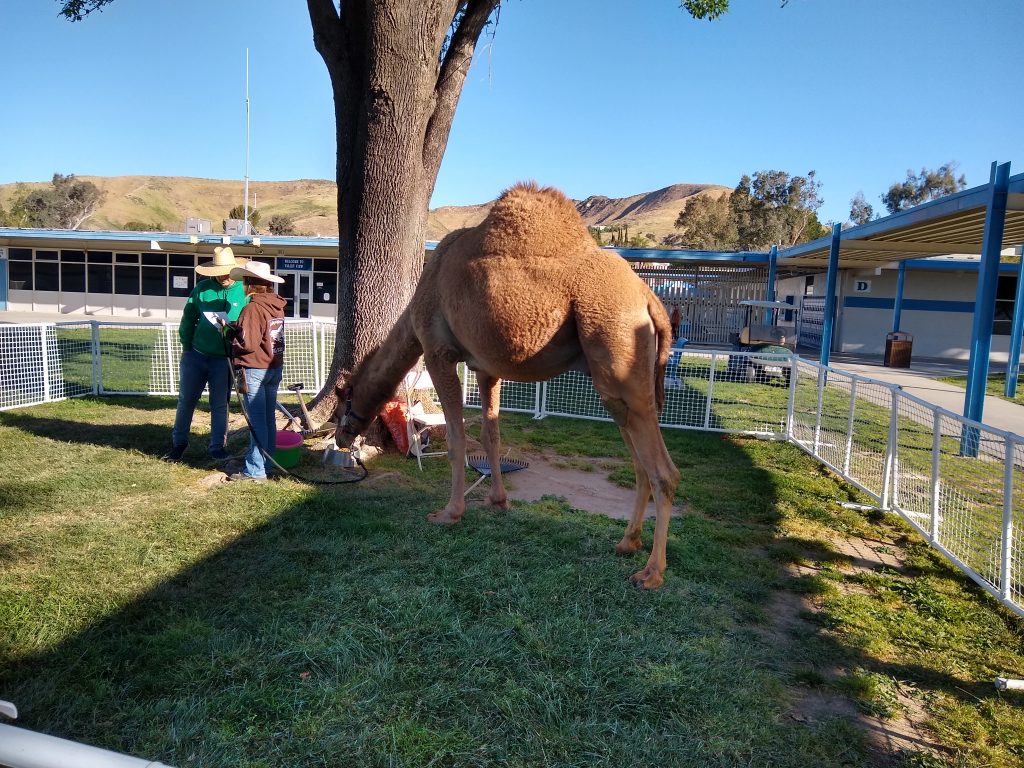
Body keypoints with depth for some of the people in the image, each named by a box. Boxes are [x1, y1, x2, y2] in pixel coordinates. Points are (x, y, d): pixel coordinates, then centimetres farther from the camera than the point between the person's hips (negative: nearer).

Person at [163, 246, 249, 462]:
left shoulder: (243, 292, -7)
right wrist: (186, 345, 6)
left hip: (223, 359, -2)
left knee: (220, 405, 8)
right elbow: (188, 318, 7)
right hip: (195, 355, 2)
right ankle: (178, 443, 26)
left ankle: (217, 447, 20)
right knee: (186, 400, 11)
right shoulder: (202, 288, -2)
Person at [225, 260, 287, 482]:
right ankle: (268, 462, 24)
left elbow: (247, 344, -18)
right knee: (269, 418, 14)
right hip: (274, 368, 8)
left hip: (255, 370, -8)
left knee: (257, 421, -3)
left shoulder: (253, 307, -16)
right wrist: (236, 328, 11)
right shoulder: (277, 306, 7)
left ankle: (255, 469, 3)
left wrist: (231, 335, 0)